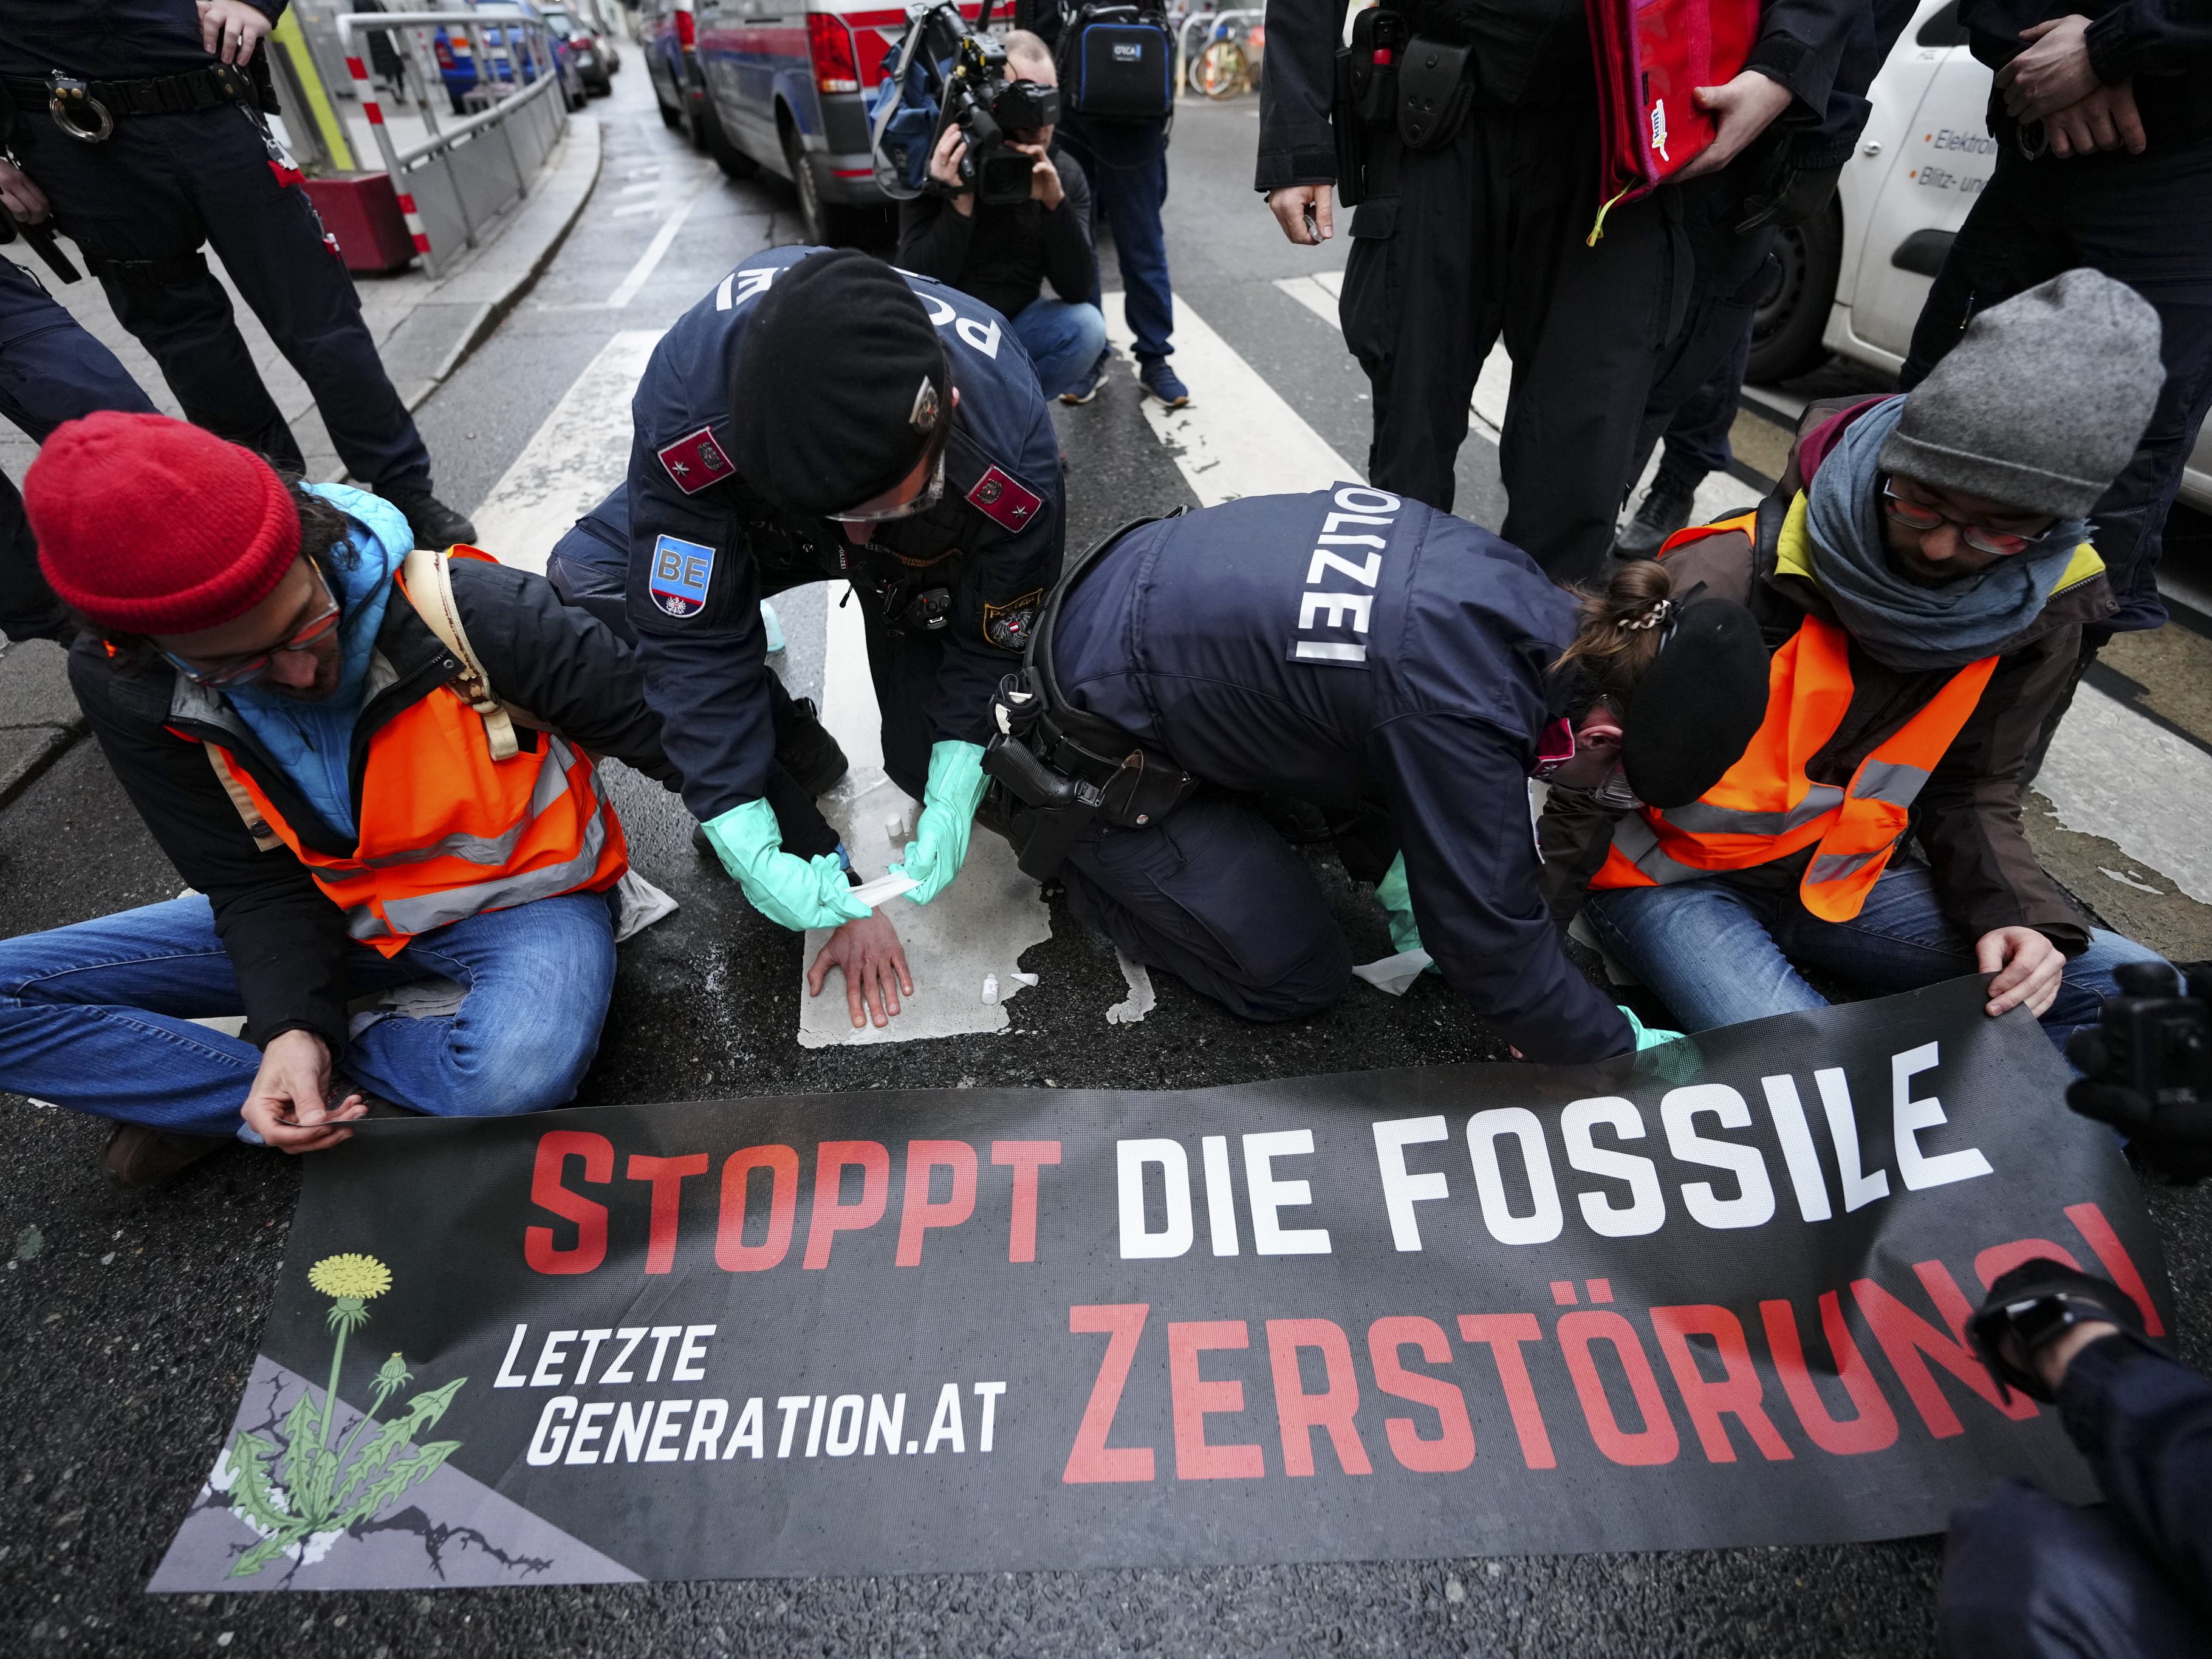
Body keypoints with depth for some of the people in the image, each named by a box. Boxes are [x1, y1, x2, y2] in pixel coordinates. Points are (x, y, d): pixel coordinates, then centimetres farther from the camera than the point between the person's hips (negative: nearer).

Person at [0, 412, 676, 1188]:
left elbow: (662, 724, -20)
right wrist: (291, 1027, -22)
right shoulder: (126, 687, -10)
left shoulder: (460, 611, -26)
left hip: (516, 899, -3)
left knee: (517, 1074, -37)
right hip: (341, 913, 4)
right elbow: (254, 882, -5)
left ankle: (207, 1087, -6)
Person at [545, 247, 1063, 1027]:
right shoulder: (690, 391, -40)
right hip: (758, 515, 1)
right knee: (586, 585, -23)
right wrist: (749, 849, -37)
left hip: (931, 560, 0)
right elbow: (691, 637, -33)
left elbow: (996, 642, -22)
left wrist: (952, 800, -34)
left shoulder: (1010, 444, -39)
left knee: (928, 766, -10)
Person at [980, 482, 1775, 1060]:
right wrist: (1621, 1046, -2)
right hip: (1099, 737, -8)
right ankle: (1043, 810, 7)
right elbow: (1490, 942, -18)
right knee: (1295, 978, 4)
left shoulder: (1508, 582, -6)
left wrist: (1396, 865, 13)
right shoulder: (1463, 715, -31)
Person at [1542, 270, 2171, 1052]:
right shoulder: (1730, 579, -25)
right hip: (1671, 879, -6)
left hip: (1844, 876, 6)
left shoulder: (2038, 609, -5)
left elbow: (1972, 787, 9)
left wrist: (2014, 914, -11)